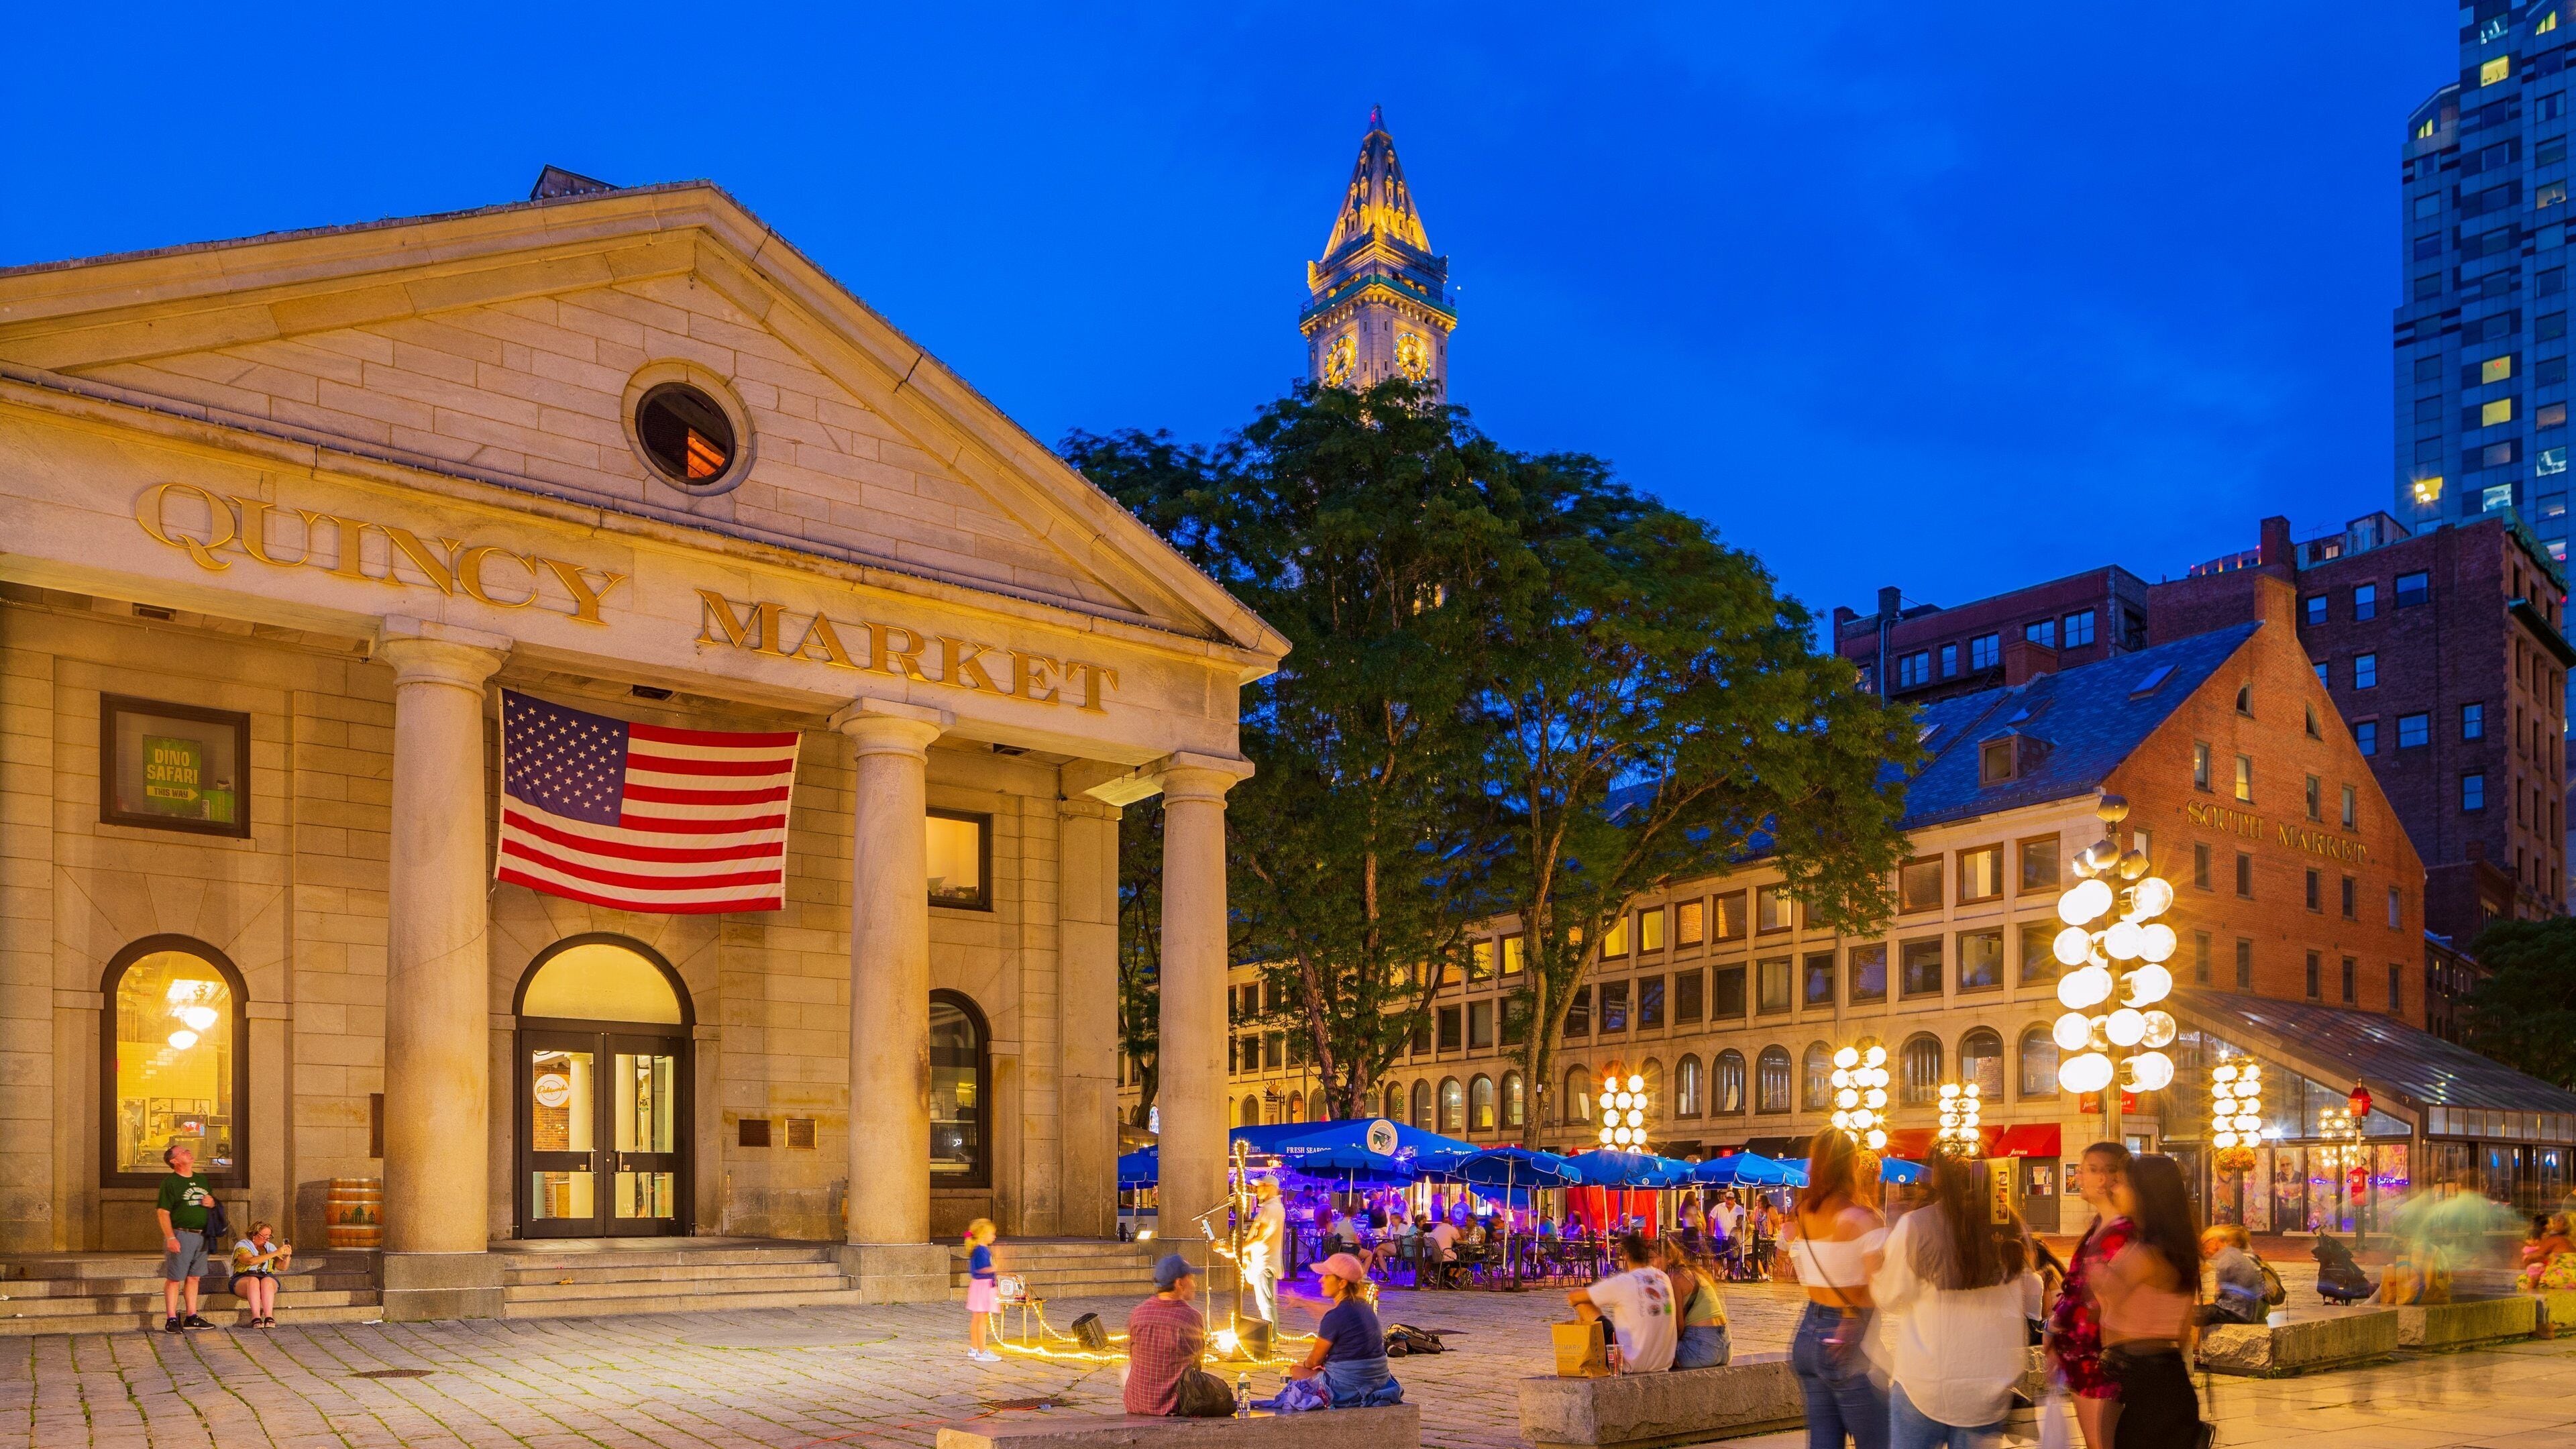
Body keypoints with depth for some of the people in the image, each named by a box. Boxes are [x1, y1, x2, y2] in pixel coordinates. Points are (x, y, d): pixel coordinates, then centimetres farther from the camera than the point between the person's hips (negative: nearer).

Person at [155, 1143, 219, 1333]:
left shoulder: (201, 1180, 16)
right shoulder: (170, 1182, -6)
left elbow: (213, 1202, 27)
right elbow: (163, 1212, -13)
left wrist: (212, 1203, 2)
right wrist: (170, 1238, -21)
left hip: (201, 1236, 7)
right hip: (181, 1235, -7)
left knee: (193, 1278, 12)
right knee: (174, 1279, -3)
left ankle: (192, 1317, 18)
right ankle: (172, 1319, 1)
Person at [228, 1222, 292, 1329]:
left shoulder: (269, 1247, 17)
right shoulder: (242, 1246, 3)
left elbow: (282, 1267, 10)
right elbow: (251, 1261, -18)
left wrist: (287, 1256, -10)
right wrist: (275, 1254, -22)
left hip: (267, 1277, 3)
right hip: (243, 1279, -3)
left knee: (267, 1281, -33)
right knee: (254, 1281, -37)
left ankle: (269, 1316, -47)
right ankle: (256, 1317, -46)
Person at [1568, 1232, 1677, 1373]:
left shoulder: (1622, 1283, -12)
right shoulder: (1664, 1278, 5)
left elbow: (1572, 1297, -4)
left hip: (1633, 1365, -7)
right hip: (1665, 1364, 7)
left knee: (1584, 1305, 5)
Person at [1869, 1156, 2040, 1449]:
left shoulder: (1913, 1227, -13)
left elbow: (1890, 1300, -3)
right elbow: (2031, 1292, 12)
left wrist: (1875, 1271, 15)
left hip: (1925, 1380, -3)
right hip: (1991, 1384, 3)